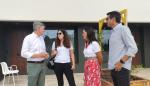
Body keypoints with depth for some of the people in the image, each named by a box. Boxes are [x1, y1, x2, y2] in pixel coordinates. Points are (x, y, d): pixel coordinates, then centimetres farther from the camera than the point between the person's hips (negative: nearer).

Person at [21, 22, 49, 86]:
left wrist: (45, 55, -2)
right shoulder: (28, 38, -10)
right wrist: (38, 55, -21)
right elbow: (24, 53, -15)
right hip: (33, 65, -7)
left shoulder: (41, 38, 11)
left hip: (42, 64, 7)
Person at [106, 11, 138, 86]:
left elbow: (133, 48, -12)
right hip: (113, 68, 8)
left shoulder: (123, 29, -5)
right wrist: (111, 64, 10)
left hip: (121, 68, -7)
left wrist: (121, 62, -18)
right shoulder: (113, 32, 16)